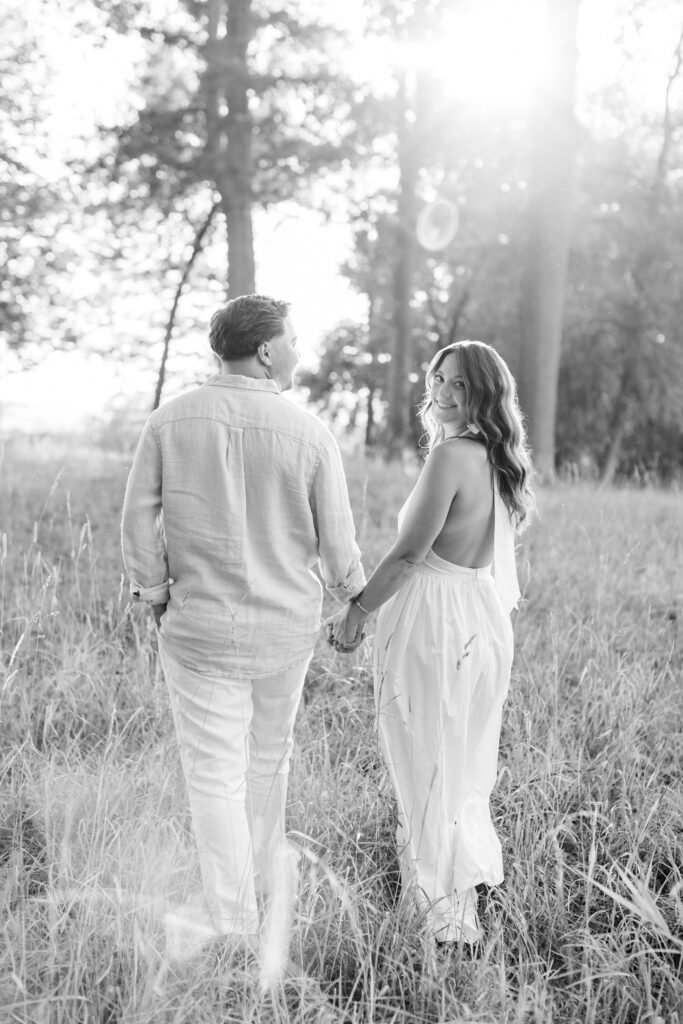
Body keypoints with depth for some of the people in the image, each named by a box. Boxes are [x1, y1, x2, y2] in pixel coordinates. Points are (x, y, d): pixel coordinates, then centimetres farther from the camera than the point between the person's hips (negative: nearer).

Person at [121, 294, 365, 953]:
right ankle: (254, 888, 37)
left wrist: (154, 597, 6)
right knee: (267, 761, 20)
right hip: (286, 626, 2)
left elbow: (139, 520, -7)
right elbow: (335, 540, -4)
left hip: (201, 625, -1)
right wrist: (354, 595, 15)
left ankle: (232, 920, 13)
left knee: (214, 771, 7)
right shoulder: (308, 433, -10)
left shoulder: (170, 421, -8)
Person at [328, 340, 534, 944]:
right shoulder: (501, 460, 8)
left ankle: (447, 922, 14)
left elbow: (409, 553, -19)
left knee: (428, 771, 4)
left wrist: (356, 613, -8)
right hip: (486, 622, 9)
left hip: (434, 623, -8)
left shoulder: (451, 455, -19)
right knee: (466, 768, 21)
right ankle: (469, 888, 35)